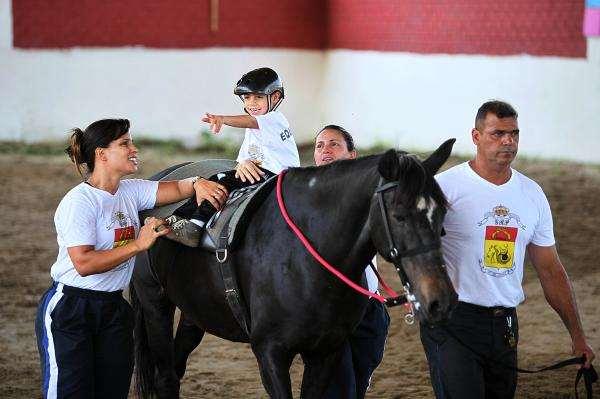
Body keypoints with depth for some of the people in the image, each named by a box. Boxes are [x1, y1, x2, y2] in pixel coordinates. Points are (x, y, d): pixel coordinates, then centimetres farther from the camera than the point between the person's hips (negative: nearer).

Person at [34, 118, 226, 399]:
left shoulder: (131, 191, 6)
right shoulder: (79, 201, -16)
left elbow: (178, 188, 8)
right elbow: (84, 263, -24)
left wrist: (196, 183, -16)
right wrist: (139, 244, -24)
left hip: (113, 309, 7)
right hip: (68, 309, -7)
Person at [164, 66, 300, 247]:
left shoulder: (275, 119, -8)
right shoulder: (251, 132, 22)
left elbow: (251, 121, -29)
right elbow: (243, 158, 16)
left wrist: (222, 119, -46)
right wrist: (242, 164, -12)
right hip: (257, 176, 9)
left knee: (228, 180, -25)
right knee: (213, 182, -5)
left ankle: (196, 225, -32)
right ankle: (177, 219, -11)